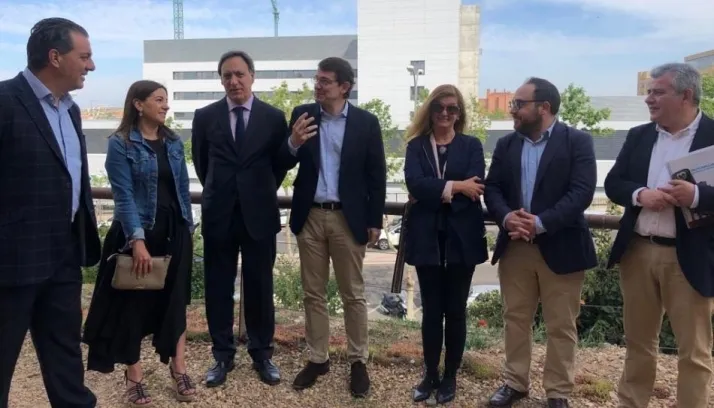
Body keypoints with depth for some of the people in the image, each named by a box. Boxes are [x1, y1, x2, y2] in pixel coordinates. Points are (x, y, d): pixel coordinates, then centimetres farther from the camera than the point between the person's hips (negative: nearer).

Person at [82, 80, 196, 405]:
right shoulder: (121, 143, -8)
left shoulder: (173, 142, 8)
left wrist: (188, 228, 9)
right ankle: (134, 376, 20)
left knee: (175, 300, 7)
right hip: (138, 233, -4)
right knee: (134, 302, 6)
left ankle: (178, 370, 17)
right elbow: (123, 195, -15)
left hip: (174, 231, 5)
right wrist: (137, 239, -23)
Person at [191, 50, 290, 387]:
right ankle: (223, 356, 21)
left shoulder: (274, 117, 0)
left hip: (259, 213, -1)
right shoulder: (205, 116, 2)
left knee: (259, 287, 8)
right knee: (218, 287, 7)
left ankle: (262, 354, 22)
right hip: (219, 213, 1)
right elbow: (201, 162, 14)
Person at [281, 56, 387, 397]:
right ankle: (317, 359, 24)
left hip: (348, 218, -2)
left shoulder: (366, 122, -3)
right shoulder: (302, 114, 2)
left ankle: (358, 362, 20)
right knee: (313, 293, 11)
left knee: (353, 294, 7)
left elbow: (377, 175, 0)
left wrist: (375, 221, -3)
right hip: (310, 216, 2)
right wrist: (293, 143, -18)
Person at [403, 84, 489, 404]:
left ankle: (450, 376, 24)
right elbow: (414, 183, -12)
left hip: (461, 238, 0)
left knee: (455, 310, 9)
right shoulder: (416, 145, 6)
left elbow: (474, 188, -11)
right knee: (431, 309, 9)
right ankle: (430, 374, 25)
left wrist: (437, 192, -11)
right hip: (427, 238, 1)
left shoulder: (471, 146, 4)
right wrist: (455, 187, -16)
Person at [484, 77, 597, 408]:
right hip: (514, 246, 4)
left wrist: (541, 223, -23)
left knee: (561, 326, 7)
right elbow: (492, 188, 4)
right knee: (515, 319, 14)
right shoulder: (506, 144, 9)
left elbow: (582, 192, -15)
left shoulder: (577, 141, -5)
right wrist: (506, 217, -16)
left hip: (560, 247, -4)